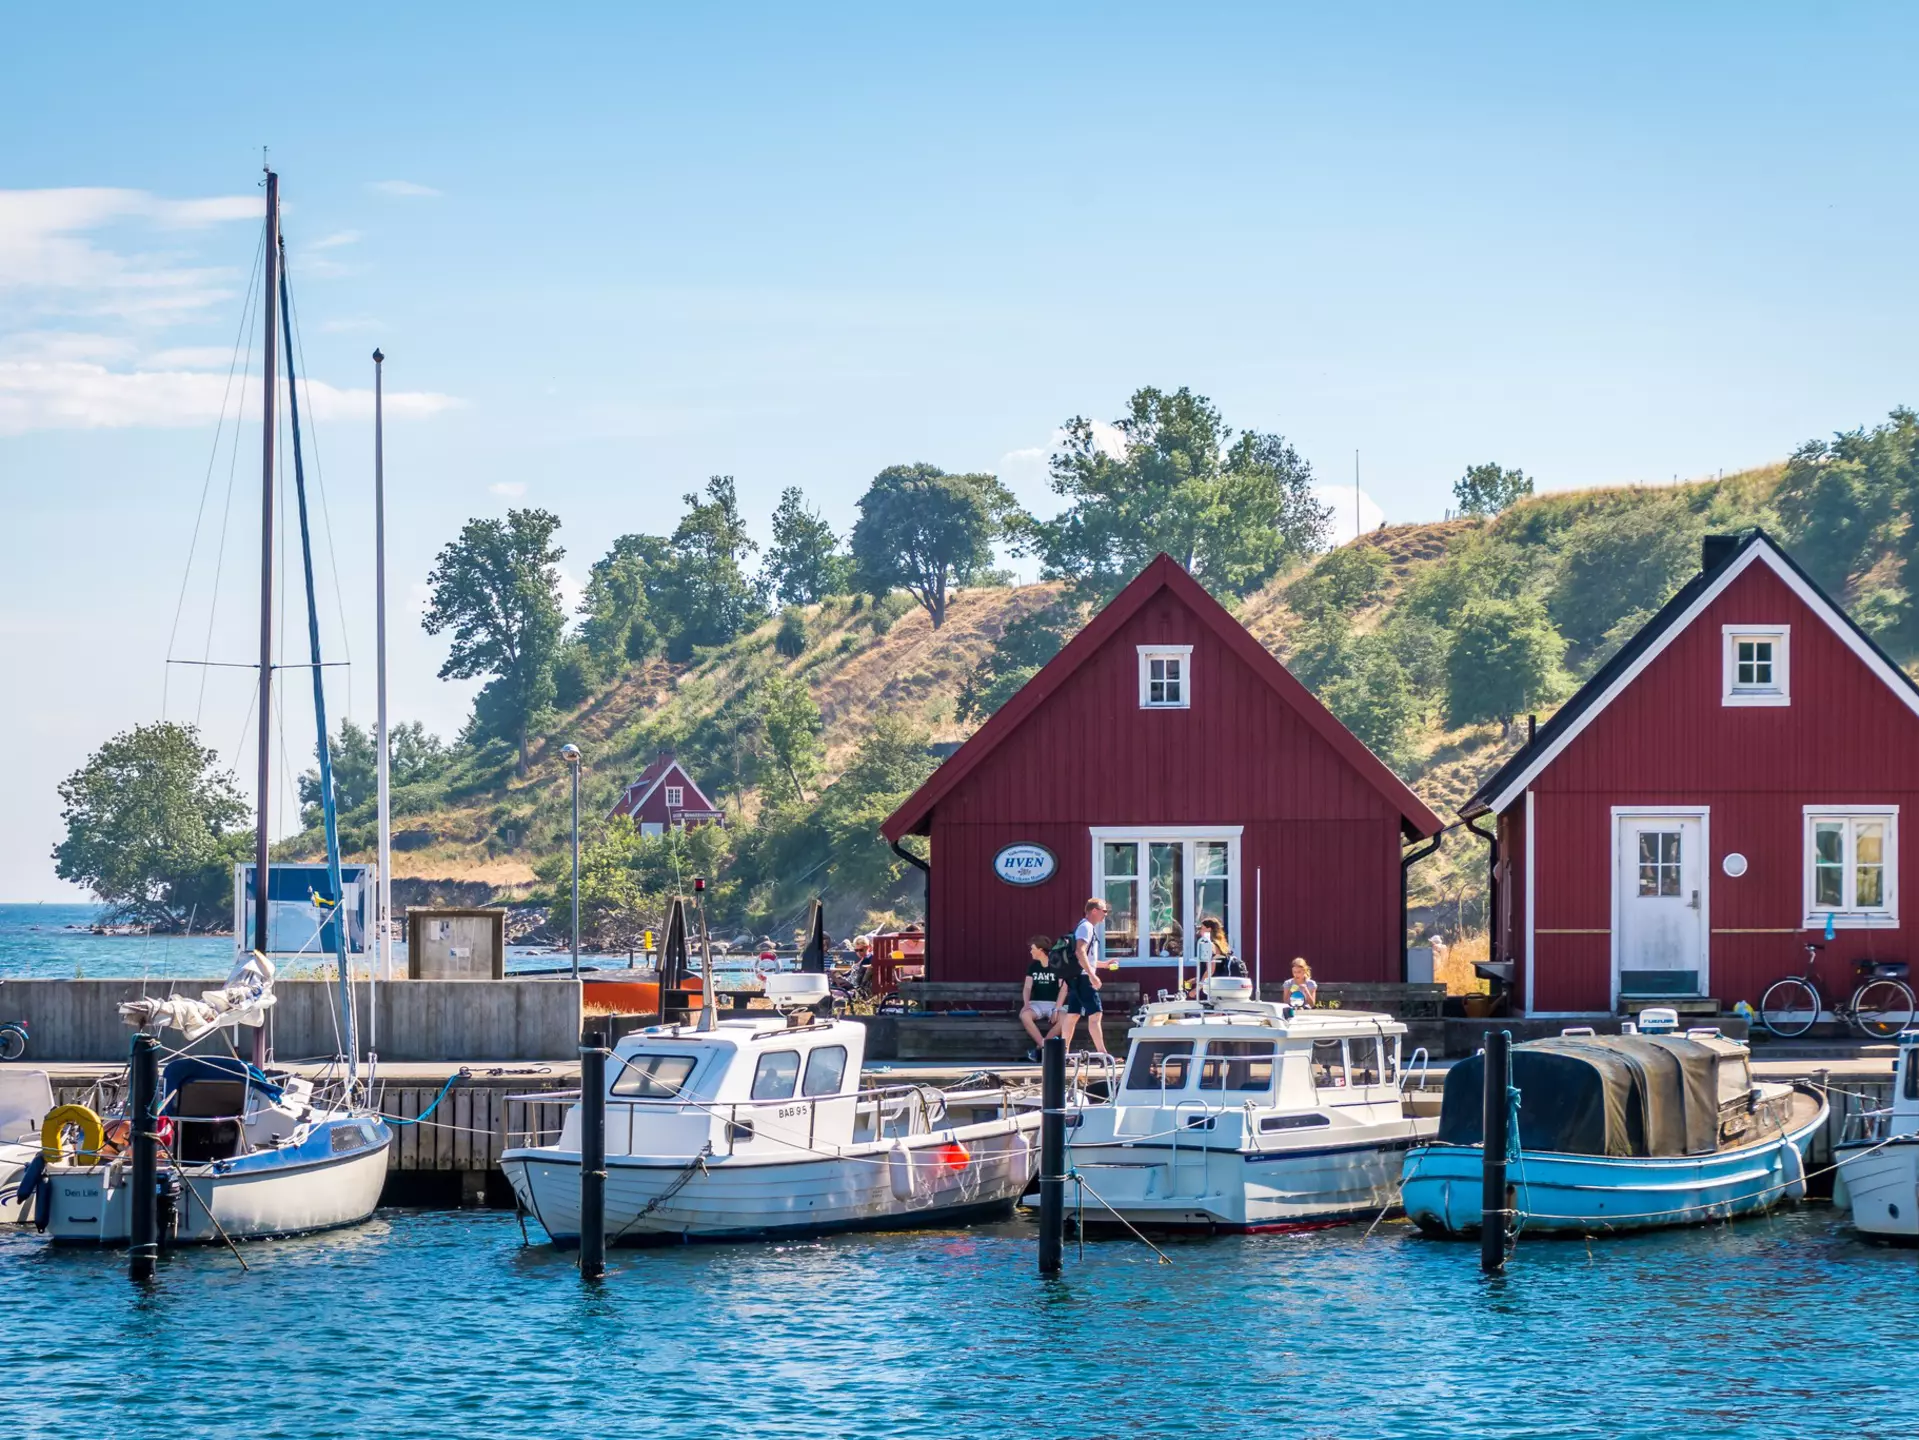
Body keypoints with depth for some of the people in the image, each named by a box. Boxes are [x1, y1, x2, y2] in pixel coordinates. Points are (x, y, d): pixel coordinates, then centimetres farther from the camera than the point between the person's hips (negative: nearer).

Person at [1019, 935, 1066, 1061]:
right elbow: (1027, 987, 3)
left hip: (1054, 1003, -2)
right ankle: (1044, 1046, -27)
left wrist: (1056, 1009, -19)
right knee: (1024, 1015, -33)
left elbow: (1063, 989, -8)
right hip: (1037, 1003, 2)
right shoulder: (1033, 966, 10)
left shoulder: (1057, 966, -1)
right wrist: (1026, 1004, -17)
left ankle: (1039, 1048, -25)